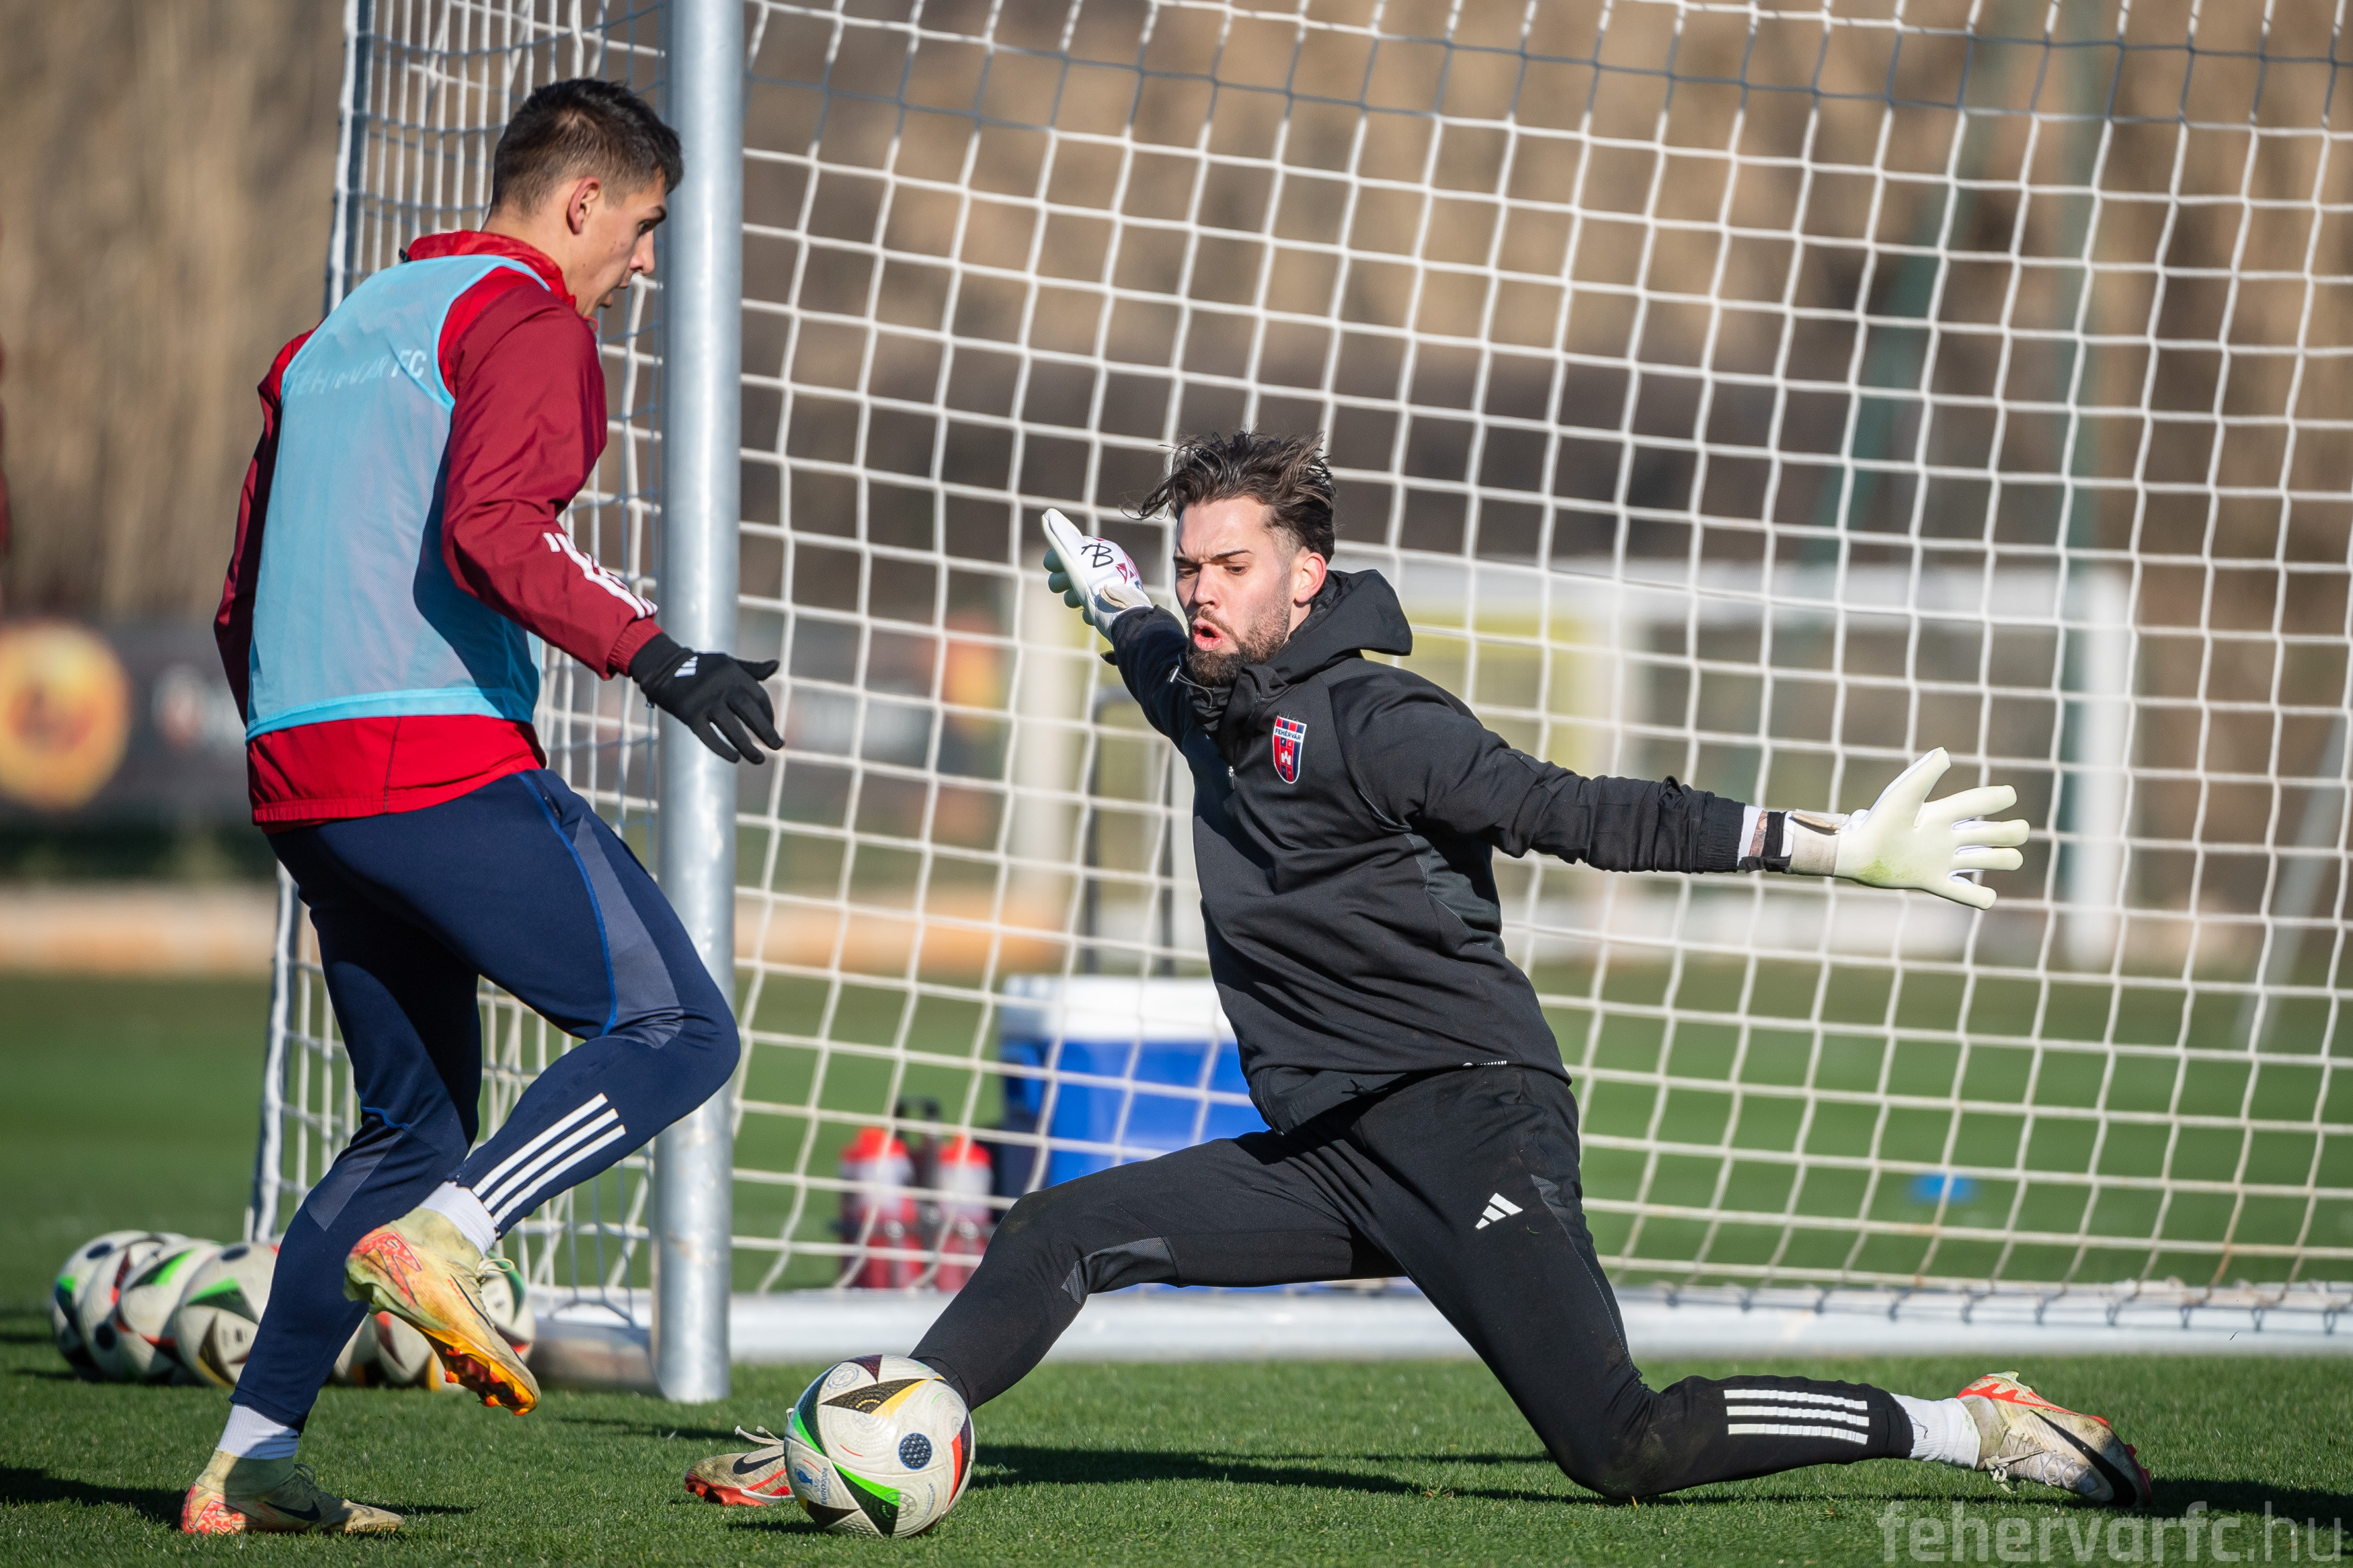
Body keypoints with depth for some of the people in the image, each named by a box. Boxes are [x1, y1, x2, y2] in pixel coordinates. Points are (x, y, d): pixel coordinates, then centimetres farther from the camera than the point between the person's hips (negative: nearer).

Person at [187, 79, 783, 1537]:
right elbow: (491, 530, -20)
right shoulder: (528, 320, -2)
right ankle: (439, 1243, -23)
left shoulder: (340, 335, 25)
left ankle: (250, 1458, 7)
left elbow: (245, 603, 26)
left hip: (299, 775, 9)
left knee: (418, 1119, 16)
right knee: (677, 1029, -6)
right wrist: (655, 655, -24)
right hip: (449, 761, -9)